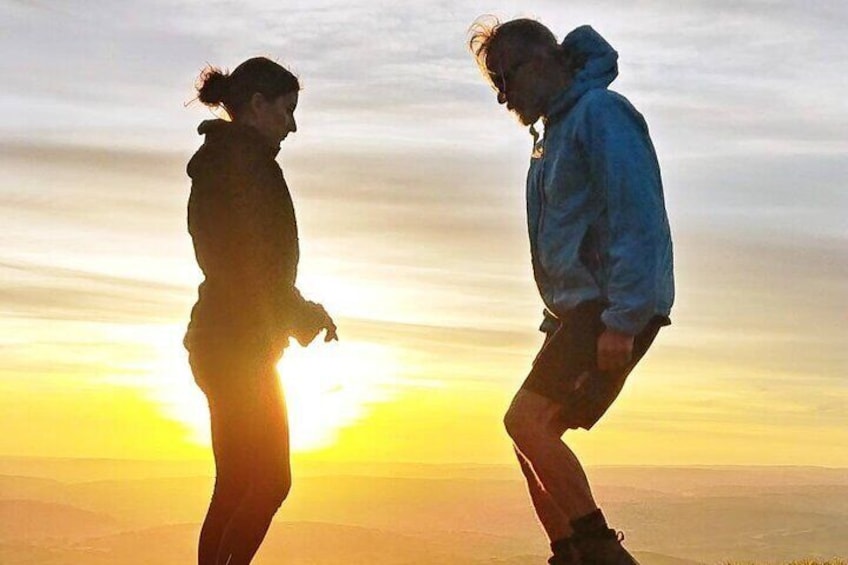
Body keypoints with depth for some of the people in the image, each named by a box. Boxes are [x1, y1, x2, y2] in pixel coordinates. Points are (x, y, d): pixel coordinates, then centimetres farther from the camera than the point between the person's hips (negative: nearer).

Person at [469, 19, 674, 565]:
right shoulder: (555, 131, 21)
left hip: (614, 312, -10)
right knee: (533, 435, 7)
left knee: (527, 420, -19)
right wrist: (559, 319, 19)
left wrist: (621, 321, -25)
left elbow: (636, 218, -19)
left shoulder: (600, 112, -9)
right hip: (580, 310, 10)